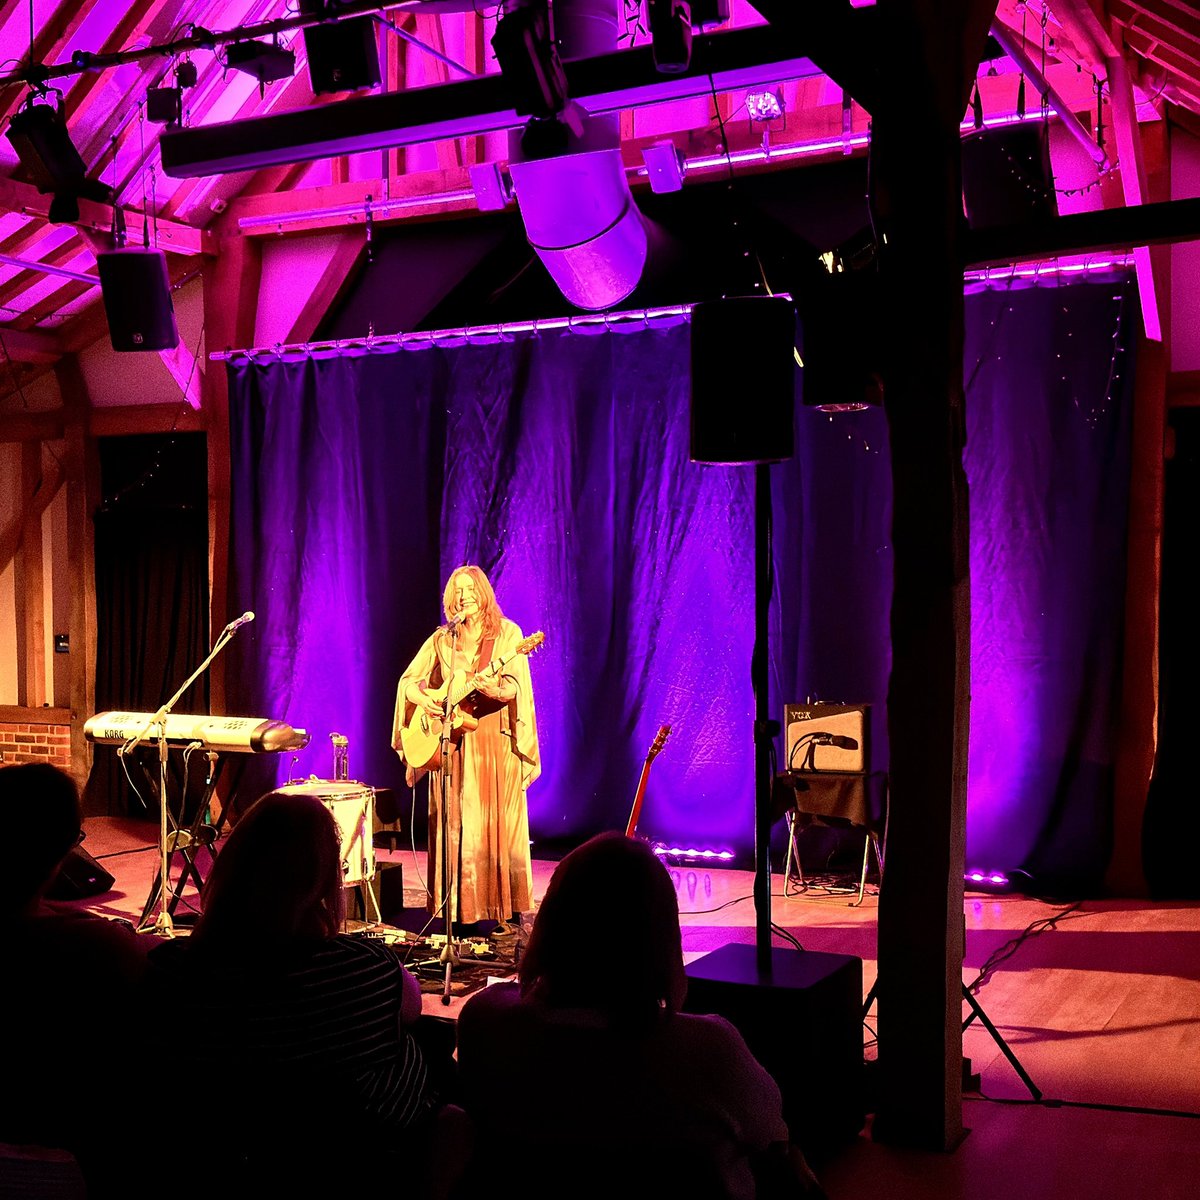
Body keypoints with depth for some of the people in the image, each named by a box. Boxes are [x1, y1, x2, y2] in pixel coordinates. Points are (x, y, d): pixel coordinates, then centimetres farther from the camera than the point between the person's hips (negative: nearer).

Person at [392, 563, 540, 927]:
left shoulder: (506, 633, 2)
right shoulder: (441, 640, 10)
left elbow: (516, 687, -8)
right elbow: (408, 682, 9)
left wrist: (495, 688, -30)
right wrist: (427, 699, -12)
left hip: (496, 741, -2)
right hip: (451, 744, 2)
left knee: (499, 825, -2)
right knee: (456, 828, 2)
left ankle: (507, 911, 5)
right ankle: (460, 910, 9)